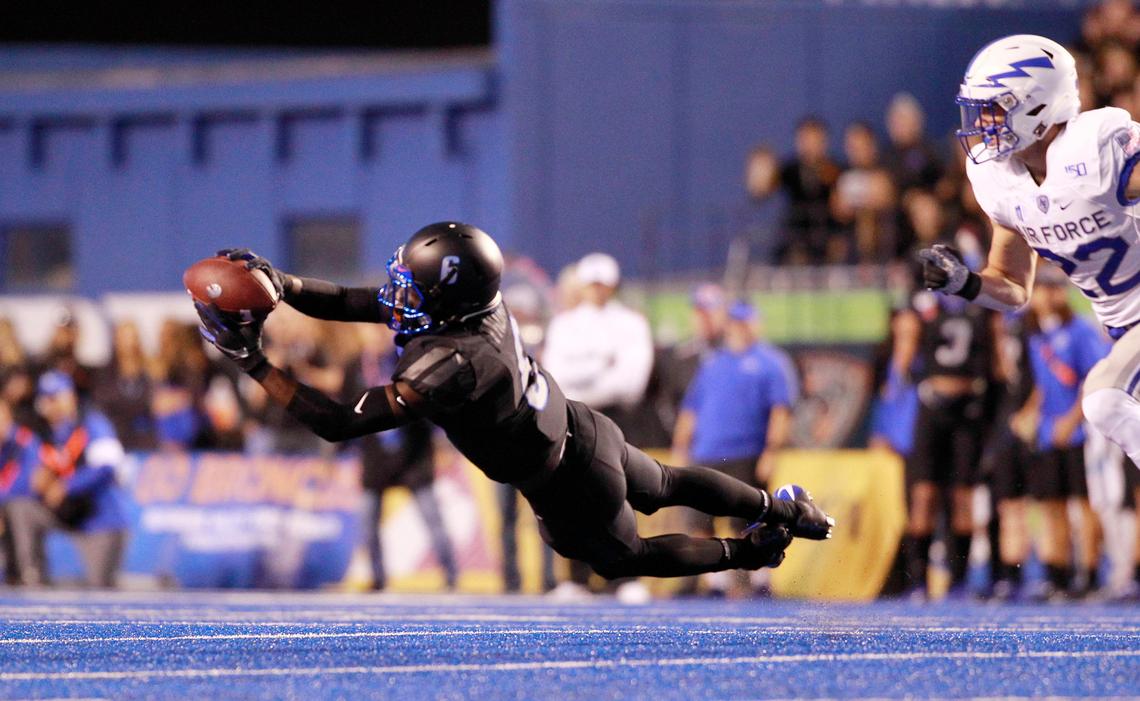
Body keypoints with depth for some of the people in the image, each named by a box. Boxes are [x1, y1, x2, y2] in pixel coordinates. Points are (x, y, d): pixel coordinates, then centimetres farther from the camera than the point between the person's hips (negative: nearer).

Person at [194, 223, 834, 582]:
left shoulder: (449, 365, -41)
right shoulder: (476, 301, -18)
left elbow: (339, 423, -41)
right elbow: (346, 304, -10)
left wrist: (253, 362, -40)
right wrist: (281, 284, -25)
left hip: (566, 488, -7)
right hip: (582, 429, 7)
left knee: (624, 559, 25)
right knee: (666, 486, 33)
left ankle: (751, 553, 35)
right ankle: (783, 510, 50)